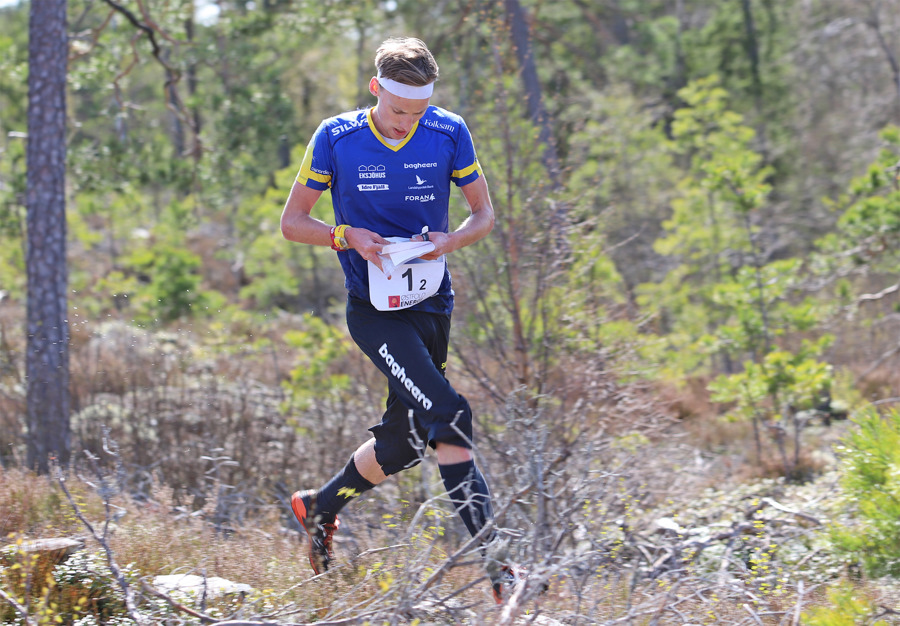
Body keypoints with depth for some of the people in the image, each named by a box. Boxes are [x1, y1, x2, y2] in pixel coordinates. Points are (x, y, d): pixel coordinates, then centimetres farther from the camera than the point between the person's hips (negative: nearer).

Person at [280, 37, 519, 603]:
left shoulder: (448, 133, -1)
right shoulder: (336, 138, -7)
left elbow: (484, 213, 7)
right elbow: (293, 222, 1)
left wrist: (451, 241, -15)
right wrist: (348, 237, -18)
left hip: (432, 305, 5)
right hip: (374, 308, -4)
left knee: (403, 442, 12)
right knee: (448, 415, -22)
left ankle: (318, 508, 39)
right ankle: (493, 564, -22)